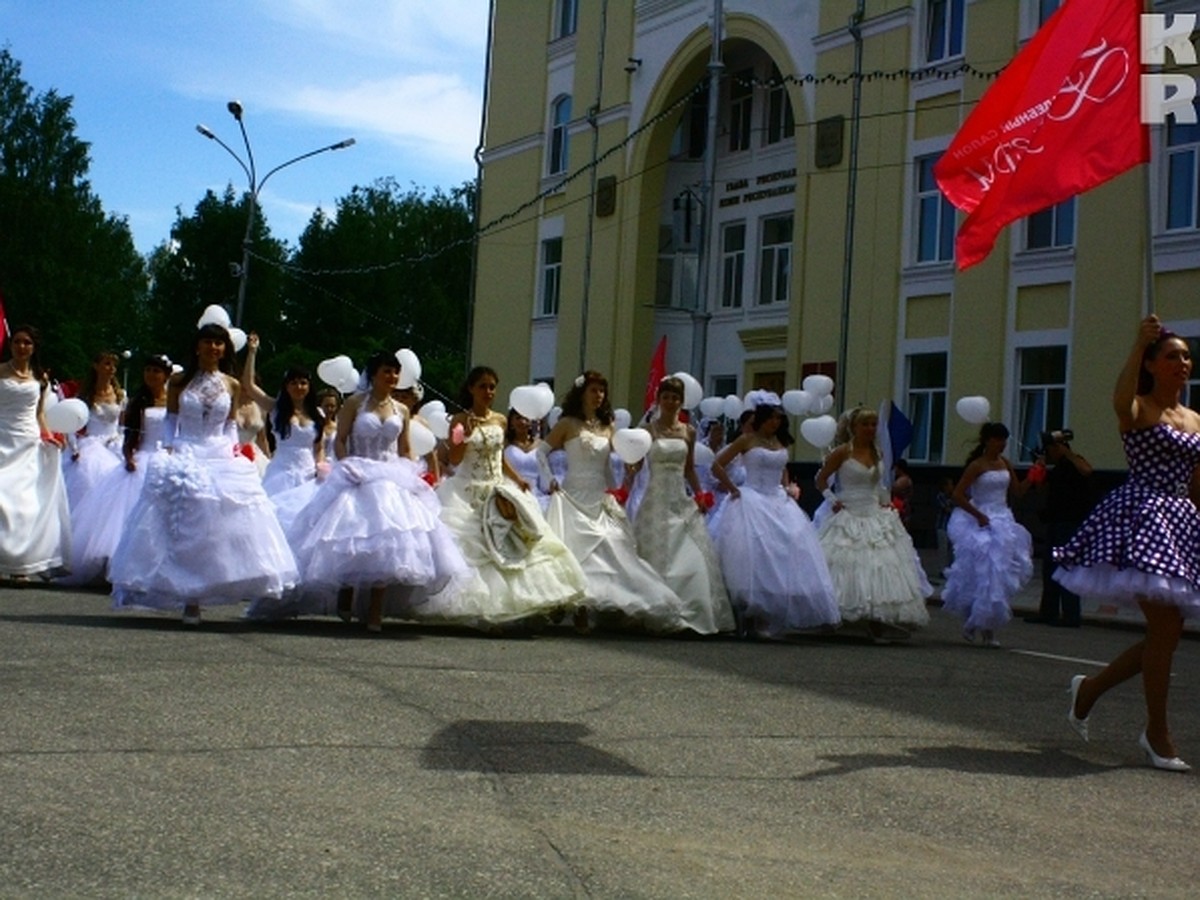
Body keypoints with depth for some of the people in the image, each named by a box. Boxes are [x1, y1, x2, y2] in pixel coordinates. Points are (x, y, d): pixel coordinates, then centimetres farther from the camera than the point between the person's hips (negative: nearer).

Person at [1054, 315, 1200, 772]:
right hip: (1143, 516, -8)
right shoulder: (1140, 410, -2)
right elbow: (1121, 400, -29)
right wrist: (1139, 343, -28)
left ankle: (1090, 687, 25)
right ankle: (1157, 733, 0)